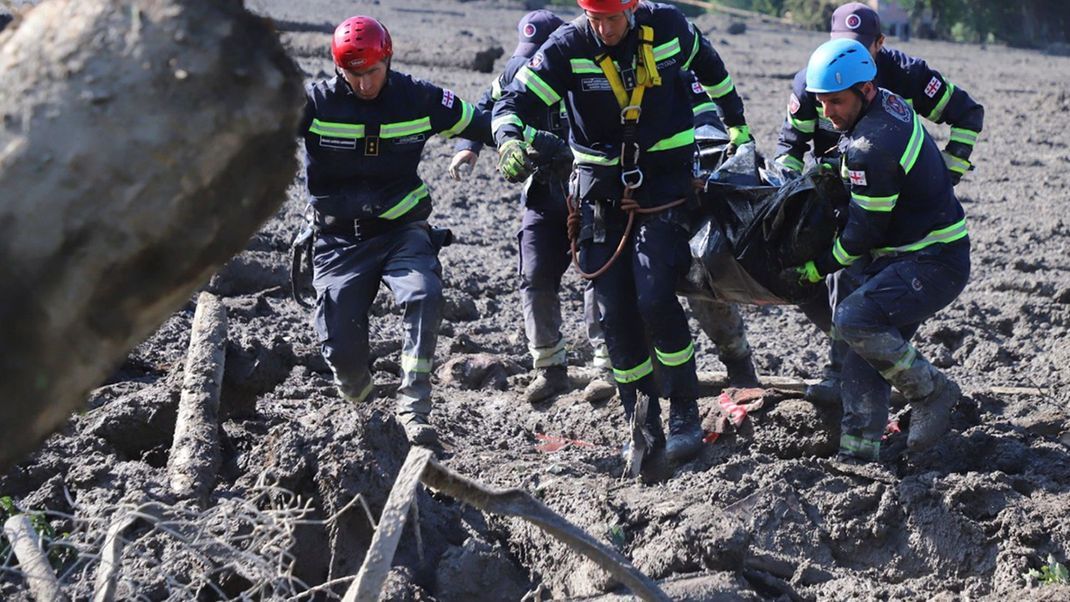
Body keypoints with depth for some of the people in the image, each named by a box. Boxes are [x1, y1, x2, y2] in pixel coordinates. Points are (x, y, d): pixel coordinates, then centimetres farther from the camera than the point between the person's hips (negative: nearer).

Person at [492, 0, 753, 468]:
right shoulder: (568, 47, -10)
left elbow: (709, 66, 15)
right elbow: (514, 101, -15)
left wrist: (737, 126, 24)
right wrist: (510, 141, -37)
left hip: (664, 181, -2)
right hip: (602, 191, 2)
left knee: (655, 299, -16)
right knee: (615, 314, 0)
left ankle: (684, 414, 0)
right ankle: (644, 429, 10)